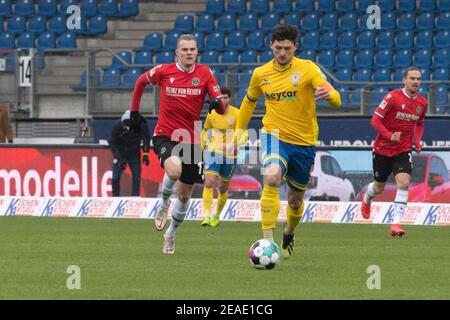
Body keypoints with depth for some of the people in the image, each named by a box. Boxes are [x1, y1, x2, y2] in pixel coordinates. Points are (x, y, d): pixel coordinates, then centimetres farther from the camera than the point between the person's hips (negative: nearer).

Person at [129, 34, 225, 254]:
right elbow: (141, 81, 16)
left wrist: (217, 103, -29)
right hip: (165, 135, -3)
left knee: (184, 195, 9)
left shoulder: (204, 73, -2)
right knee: (174, 169, -35)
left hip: (191, 140, 3)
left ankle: (170, 235, 34)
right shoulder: (163, 71, -5)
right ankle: (164, 204, -4)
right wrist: (134, 110, 17)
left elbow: (220, 106, -6)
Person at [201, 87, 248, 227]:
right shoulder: (212, 114, 0)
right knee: (209, 183, -19)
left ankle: (217, 216, 31)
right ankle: (206, 216, -22)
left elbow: (244, 133, -4)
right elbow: (206, 130, 17)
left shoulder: (236, 114, -7)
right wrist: (202, 147, 13)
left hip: (230, 156, 0)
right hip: (213, 152, 0)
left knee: (223, 188, 10)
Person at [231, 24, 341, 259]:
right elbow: (249, 102, 21)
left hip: (304, 143, 0)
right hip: (274, 135, 0)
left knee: (295, 200, 13)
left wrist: (328, 94, -44)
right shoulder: (260, 74, 1)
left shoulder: (307, 69, -9)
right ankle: (267, 241, -32)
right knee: (272, 178, -31)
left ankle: (289, 233, 47)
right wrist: (238, 134, 17)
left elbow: (336, 100, -20)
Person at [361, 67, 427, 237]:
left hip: (403, 151, 2)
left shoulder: (422, 103, 2)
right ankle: (366, 199, 49)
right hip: (383, 149, -2)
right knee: (379, 187, 12)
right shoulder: (393, 97, -14)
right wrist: (390, 135, -28)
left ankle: (396, 224, -19)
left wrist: (417, 140, 5)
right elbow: (375, 120, -15)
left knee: (403, 183, -20)